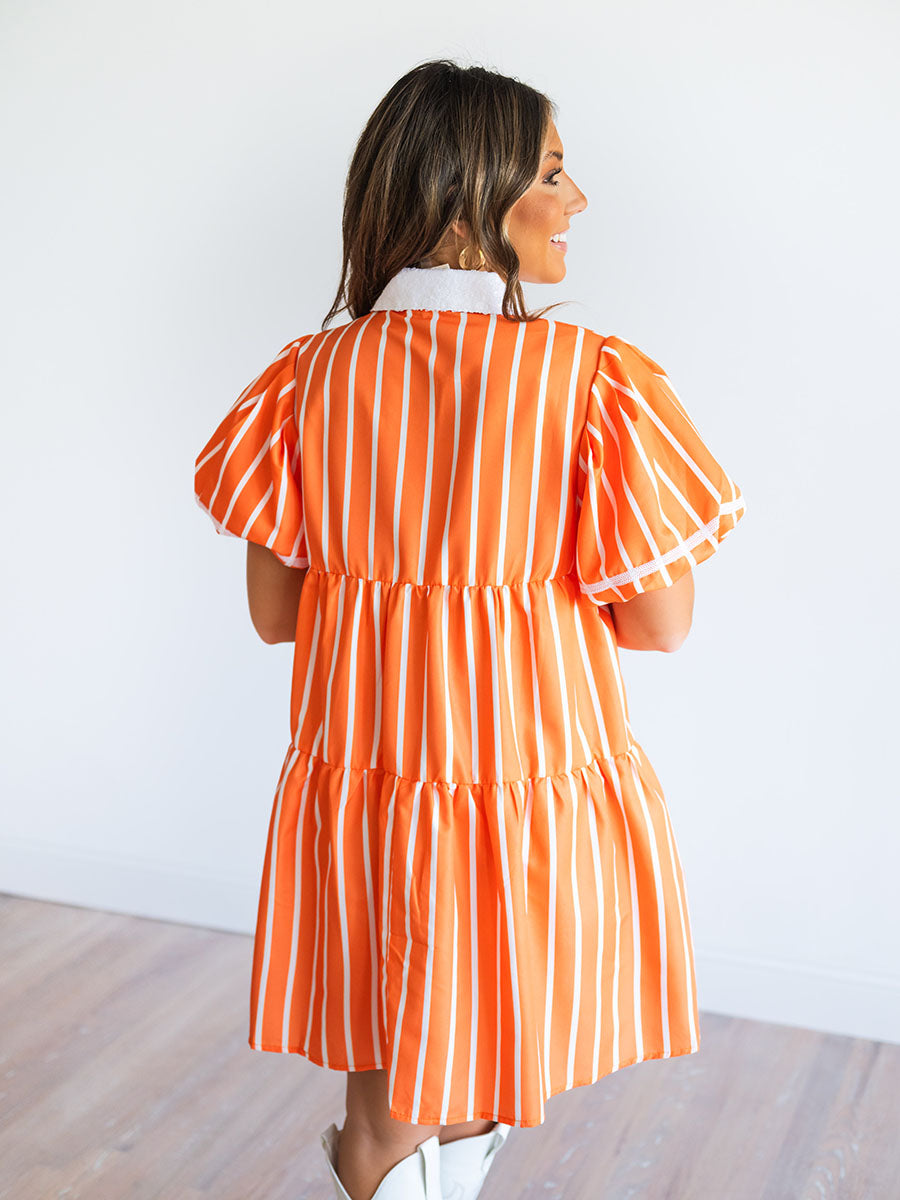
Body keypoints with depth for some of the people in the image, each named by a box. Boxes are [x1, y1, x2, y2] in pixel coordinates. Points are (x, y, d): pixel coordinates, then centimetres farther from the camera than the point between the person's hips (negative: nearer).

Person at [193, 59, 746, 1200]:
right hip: (538, 796, -3)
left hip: (356, 792, 3)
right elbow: (660, 622, -9)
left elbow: (272, 609, 0)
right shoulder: (593, 379, -15)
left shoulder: (307, 376, -5)